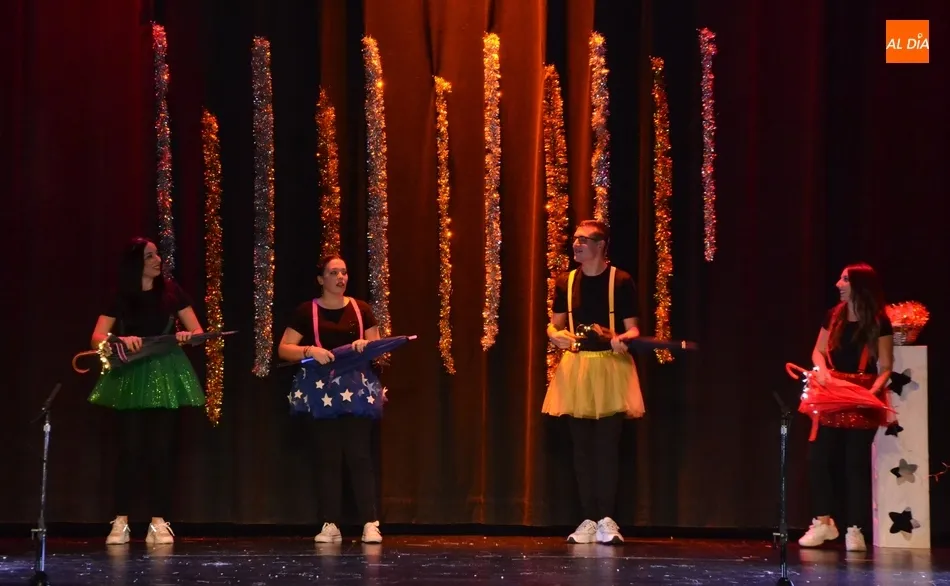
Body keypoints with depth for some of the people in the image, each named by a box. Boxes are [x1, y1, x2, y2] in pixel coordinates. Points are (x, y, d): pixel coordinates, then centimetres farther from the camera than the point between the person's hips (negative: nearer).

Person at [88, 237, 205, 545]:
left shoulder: (171, 291, 4)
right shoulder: (120, 298, 2)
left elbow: (198, 330, 5)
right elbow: (97, 338, -4)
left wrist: (188, 335, -18)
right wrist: (120, 340, -23)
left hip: (165, 377, 1)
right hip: (131, 378, -1)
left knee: (161, 447, -2)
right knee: (130, 448, -5)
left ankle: (159, 522, 0)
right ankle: (121, 522, -2)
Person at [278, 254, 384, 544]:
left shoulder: (361, 309, 8)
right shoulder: (307, 311, 1)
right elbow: (283, 349, -2)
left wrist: (366, 344, -8)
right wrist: (309, 350, -19)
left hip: (357, 388, 1)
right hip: (323, 389, -1)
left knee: (359, 454, -5)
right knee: (328, 456, 0)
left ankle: (370, 524, -6)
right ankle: (330, 525, 3)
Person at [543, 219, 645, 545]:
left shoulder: (621, 281, -5)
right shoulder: (565, 281, 7)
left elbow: (632, 328, -4)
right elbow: (554, 325, 14)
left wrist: (623, 339, -26)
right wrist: (555, 335, -9)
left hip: (610, 367, -4)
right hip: (575, 367, 4)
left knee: (607, 444, -6)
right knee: (582, 445, 4)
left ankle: (606, 520, -1)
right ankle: (589, 520, 9)